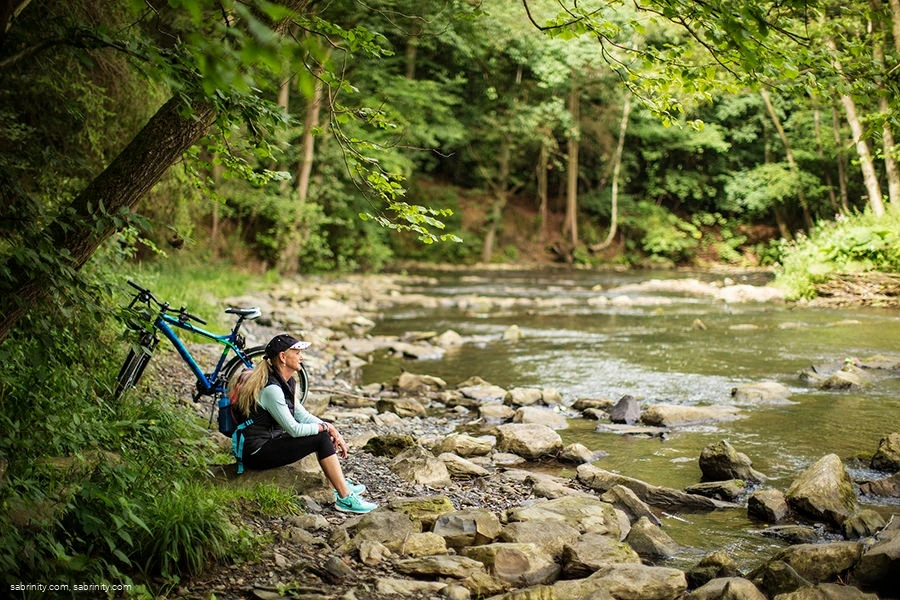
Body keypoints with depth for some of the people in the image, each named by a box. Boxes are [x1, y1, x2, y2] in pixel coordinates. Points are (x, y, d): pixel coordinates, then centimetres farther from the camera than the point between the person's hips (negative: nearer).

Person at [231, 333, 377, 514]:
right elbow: (294, 429, -22)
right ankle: (345, 498, -11)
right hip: (257, 453, -10)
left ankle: (341, 485, 14)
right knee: (322, 438, -14)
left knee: (323, 431, 9)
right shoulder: (271, 389, -22)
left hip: (268, 440, 10)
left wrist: (331, 429, -1)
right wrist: (325, 427, -9)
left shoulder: (286, 382, 8)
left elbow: (302, 415, 12)